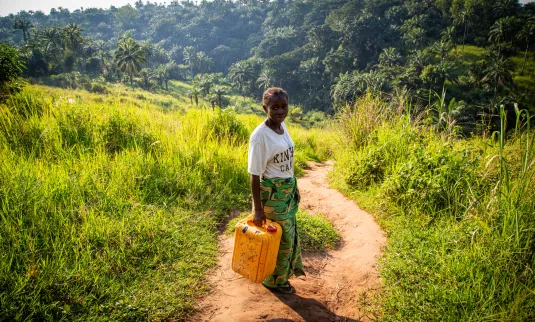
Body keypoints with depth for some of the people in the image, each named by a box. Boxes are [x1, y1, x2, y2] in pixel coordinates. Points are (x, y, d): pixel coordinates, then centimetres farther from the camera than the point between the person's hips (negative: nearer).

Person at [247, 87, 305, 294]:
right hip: (273, 192, -7)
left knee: (289, 232, 23)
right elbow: (254, 175, -20)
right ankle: (274, 280, 31)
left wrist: (293, 188, 15)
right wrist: (258, 209, -18)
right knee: (280, 237, 8)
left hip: (289, 189, 8)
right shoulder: (260, 135, -23)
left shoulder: (282, 126, 0)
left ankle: (289, 268, 46)